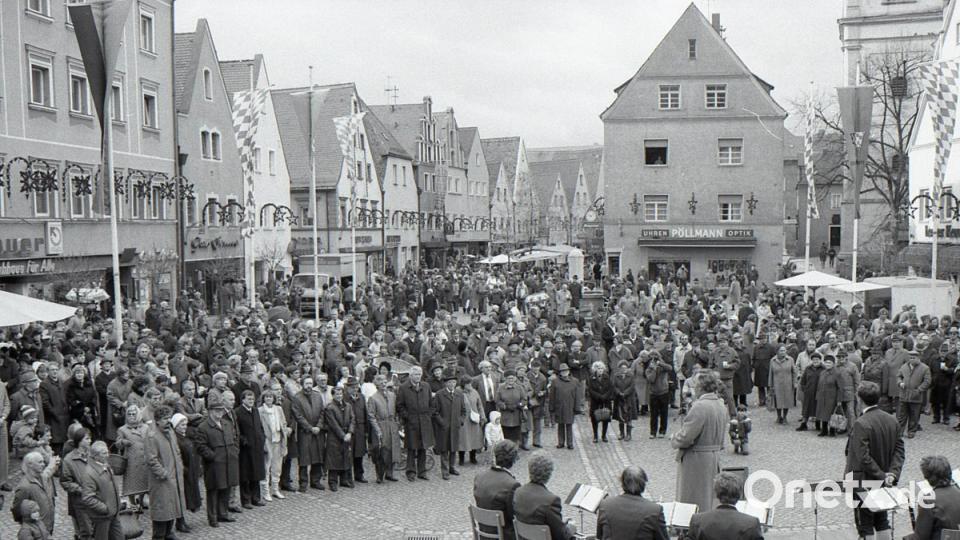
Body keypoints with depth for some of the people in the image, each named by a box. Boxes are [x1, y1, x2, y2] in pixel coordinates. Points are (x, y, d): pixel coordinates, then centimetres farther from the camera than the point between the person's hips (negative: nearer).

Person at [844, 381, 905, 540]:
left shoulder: (861, 424, -23)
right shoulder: (892, 421, -1)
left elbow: (863, 457, -25)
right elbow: (899, 450, -1)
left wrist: (882, 475, -17)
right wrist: (893, 473, -9)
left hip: (863, 481, -7)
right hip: (882, 484, 7)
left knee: (865, 523, 7)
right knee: (881, 519, 20)